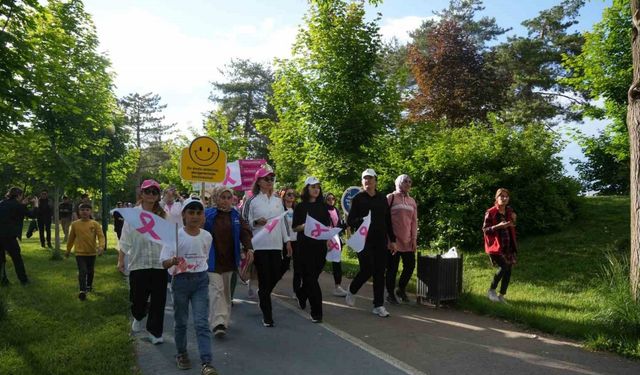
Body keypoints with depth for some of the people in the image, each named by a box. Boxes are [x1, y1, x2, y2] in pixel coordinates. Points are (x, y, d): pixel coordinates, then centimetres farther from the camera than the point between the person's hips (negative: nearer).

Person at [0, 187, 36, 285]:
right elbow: (32, 214, 1)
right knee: (17, 258, 9)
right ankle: (23, 280, 17)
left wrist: (22, 204, 25)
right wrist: (36, 204, 15)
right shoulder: (17, 205, -8)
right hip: (8, 236, -5)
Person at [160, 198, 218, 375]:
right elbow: (164, 262, -13)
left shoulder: (207, 236, 0)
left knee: (201, 323, -5)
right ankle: (181, 353, 35)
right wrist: (173, 261, -33)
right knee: (181, 321, 13)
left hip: (201, 280, 1)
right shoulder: (176, 235, -10)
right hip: (181, 280, -1)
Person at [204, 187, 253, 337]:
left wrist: (248, 248, -16)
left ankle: (224, 320, 28)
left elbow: (245, 231, -2)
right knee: (216, 288, -11)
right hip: (212, 259, -4)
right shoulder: (208, 214, -5)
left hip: (229, 260, 4)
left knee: (226, 290, 14)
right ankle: (217, 323, -13)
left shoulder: (236, 215, 5)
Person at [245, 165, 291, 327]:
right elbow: (246, 224, 1)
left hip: (276, 245, 4)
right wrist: (256, 222, -18)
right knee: (265, 280, -1)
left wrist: (287, 240, 13)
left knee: (275, 276, 7)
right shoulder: (252, 202, -2)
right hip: (260, 245, -4)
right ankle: (267, 316, 9)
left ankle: (262, 295, 39)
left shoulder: (278, 200, 12)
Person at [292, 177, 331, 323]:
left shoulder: (323, 206, 10)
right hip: (305, 246, -3)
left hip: (320, 245, 4)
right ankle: (316, 312, -1)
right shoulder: (300, 207, 0)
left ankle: (301, 294, 42)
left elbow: (328, 225, 13)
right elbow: (295, 228, 0)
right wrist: (304, 226, -19)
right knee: (311, 278, -5)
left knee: (314, 276, 12)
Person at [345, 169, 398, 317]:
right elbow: (350, 220, -2)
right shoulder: (358, 198, 0)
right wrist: (361, 221, -23)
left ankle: (378, 305, 13)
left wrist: (392, 240, 12)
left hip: (381, 241, 4)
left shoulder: (382, 198, 11)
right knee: (367, 270, -10)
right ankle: (351, 291, 20)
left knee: (379, 273, 4)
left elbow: (388, 220, 14)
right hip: (364, 240, -4)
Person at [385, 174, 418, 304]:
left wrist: (414, 239, 6)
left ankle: (401, 289, 26)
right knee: (392, 268, 0)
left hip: (408, 241, 5)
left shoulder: (412, 201, 13)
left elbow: (414, 221, 13)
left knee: (410, 265, 5)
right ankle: (390, 294, 14)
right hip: (393, 240, -5)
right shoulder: (390, 198, -2)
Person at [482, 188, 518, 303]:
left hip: (508, 246, 7)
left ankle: (501, 296, 16)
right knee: (504, 267, -19)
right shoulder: (490, 212, -10)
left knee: (508, 270, 3)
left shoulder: (509, 211, 10)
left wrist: (513, 221, 1)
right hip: (495, 245, -7)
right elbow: (485, 229, -10)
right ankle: (491, 290, 2)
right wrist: (498, 226, -23)